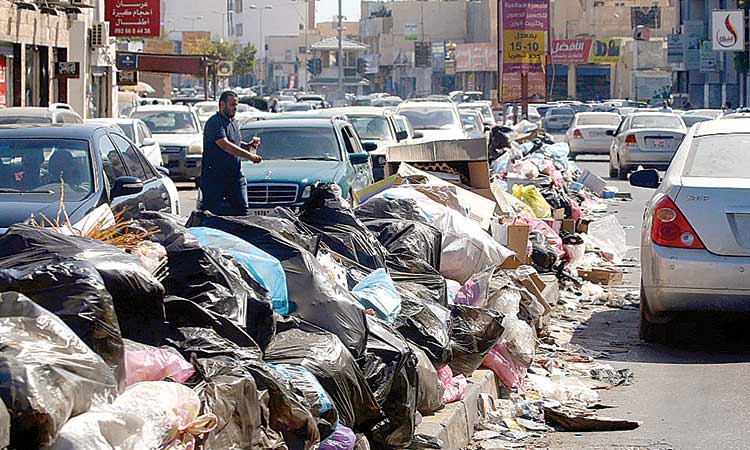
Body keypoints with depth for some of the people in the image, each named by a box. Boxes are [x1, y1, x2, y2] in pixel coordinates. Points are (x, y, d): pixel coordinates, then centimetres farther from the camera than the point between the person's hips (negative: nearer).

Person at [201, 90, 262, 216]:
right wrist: (249, 156, -27)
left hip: (234, 176, 8)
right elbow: (225, 145, -25)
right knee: (213, 214, -3)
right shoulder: (215, 123, -13)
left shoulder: (233, 122, 16)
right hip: (214, 177, -8)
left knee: (243, 210, -2)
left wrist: (249, 145, 6)